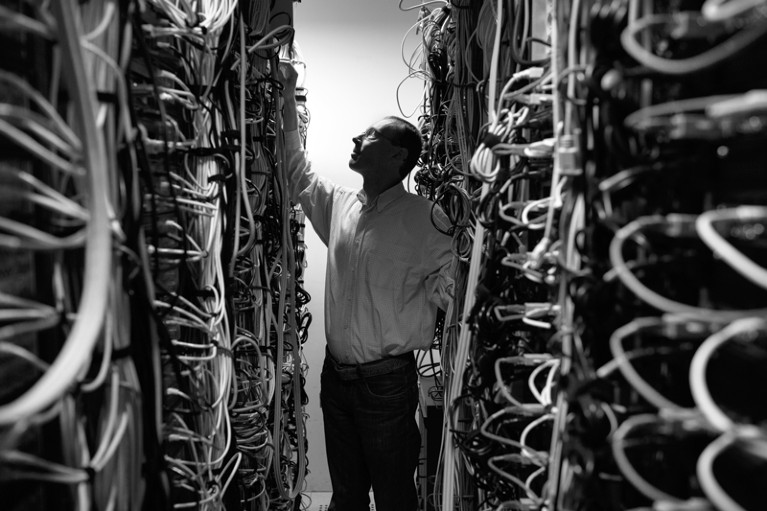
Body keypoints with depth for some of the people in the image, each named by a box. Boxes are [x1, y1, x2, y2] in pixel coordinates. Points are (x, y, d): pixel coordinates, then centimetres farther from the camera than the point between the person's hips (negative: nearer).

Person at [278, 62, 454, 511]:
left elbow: (447, 287, -7)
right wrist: (288, 97, 14)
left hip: (388, 380, -5)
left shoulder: (425, 218, -13)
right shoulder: (339, 204, 4)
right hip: (336, 373, 6)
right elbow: (297, 171, 15)